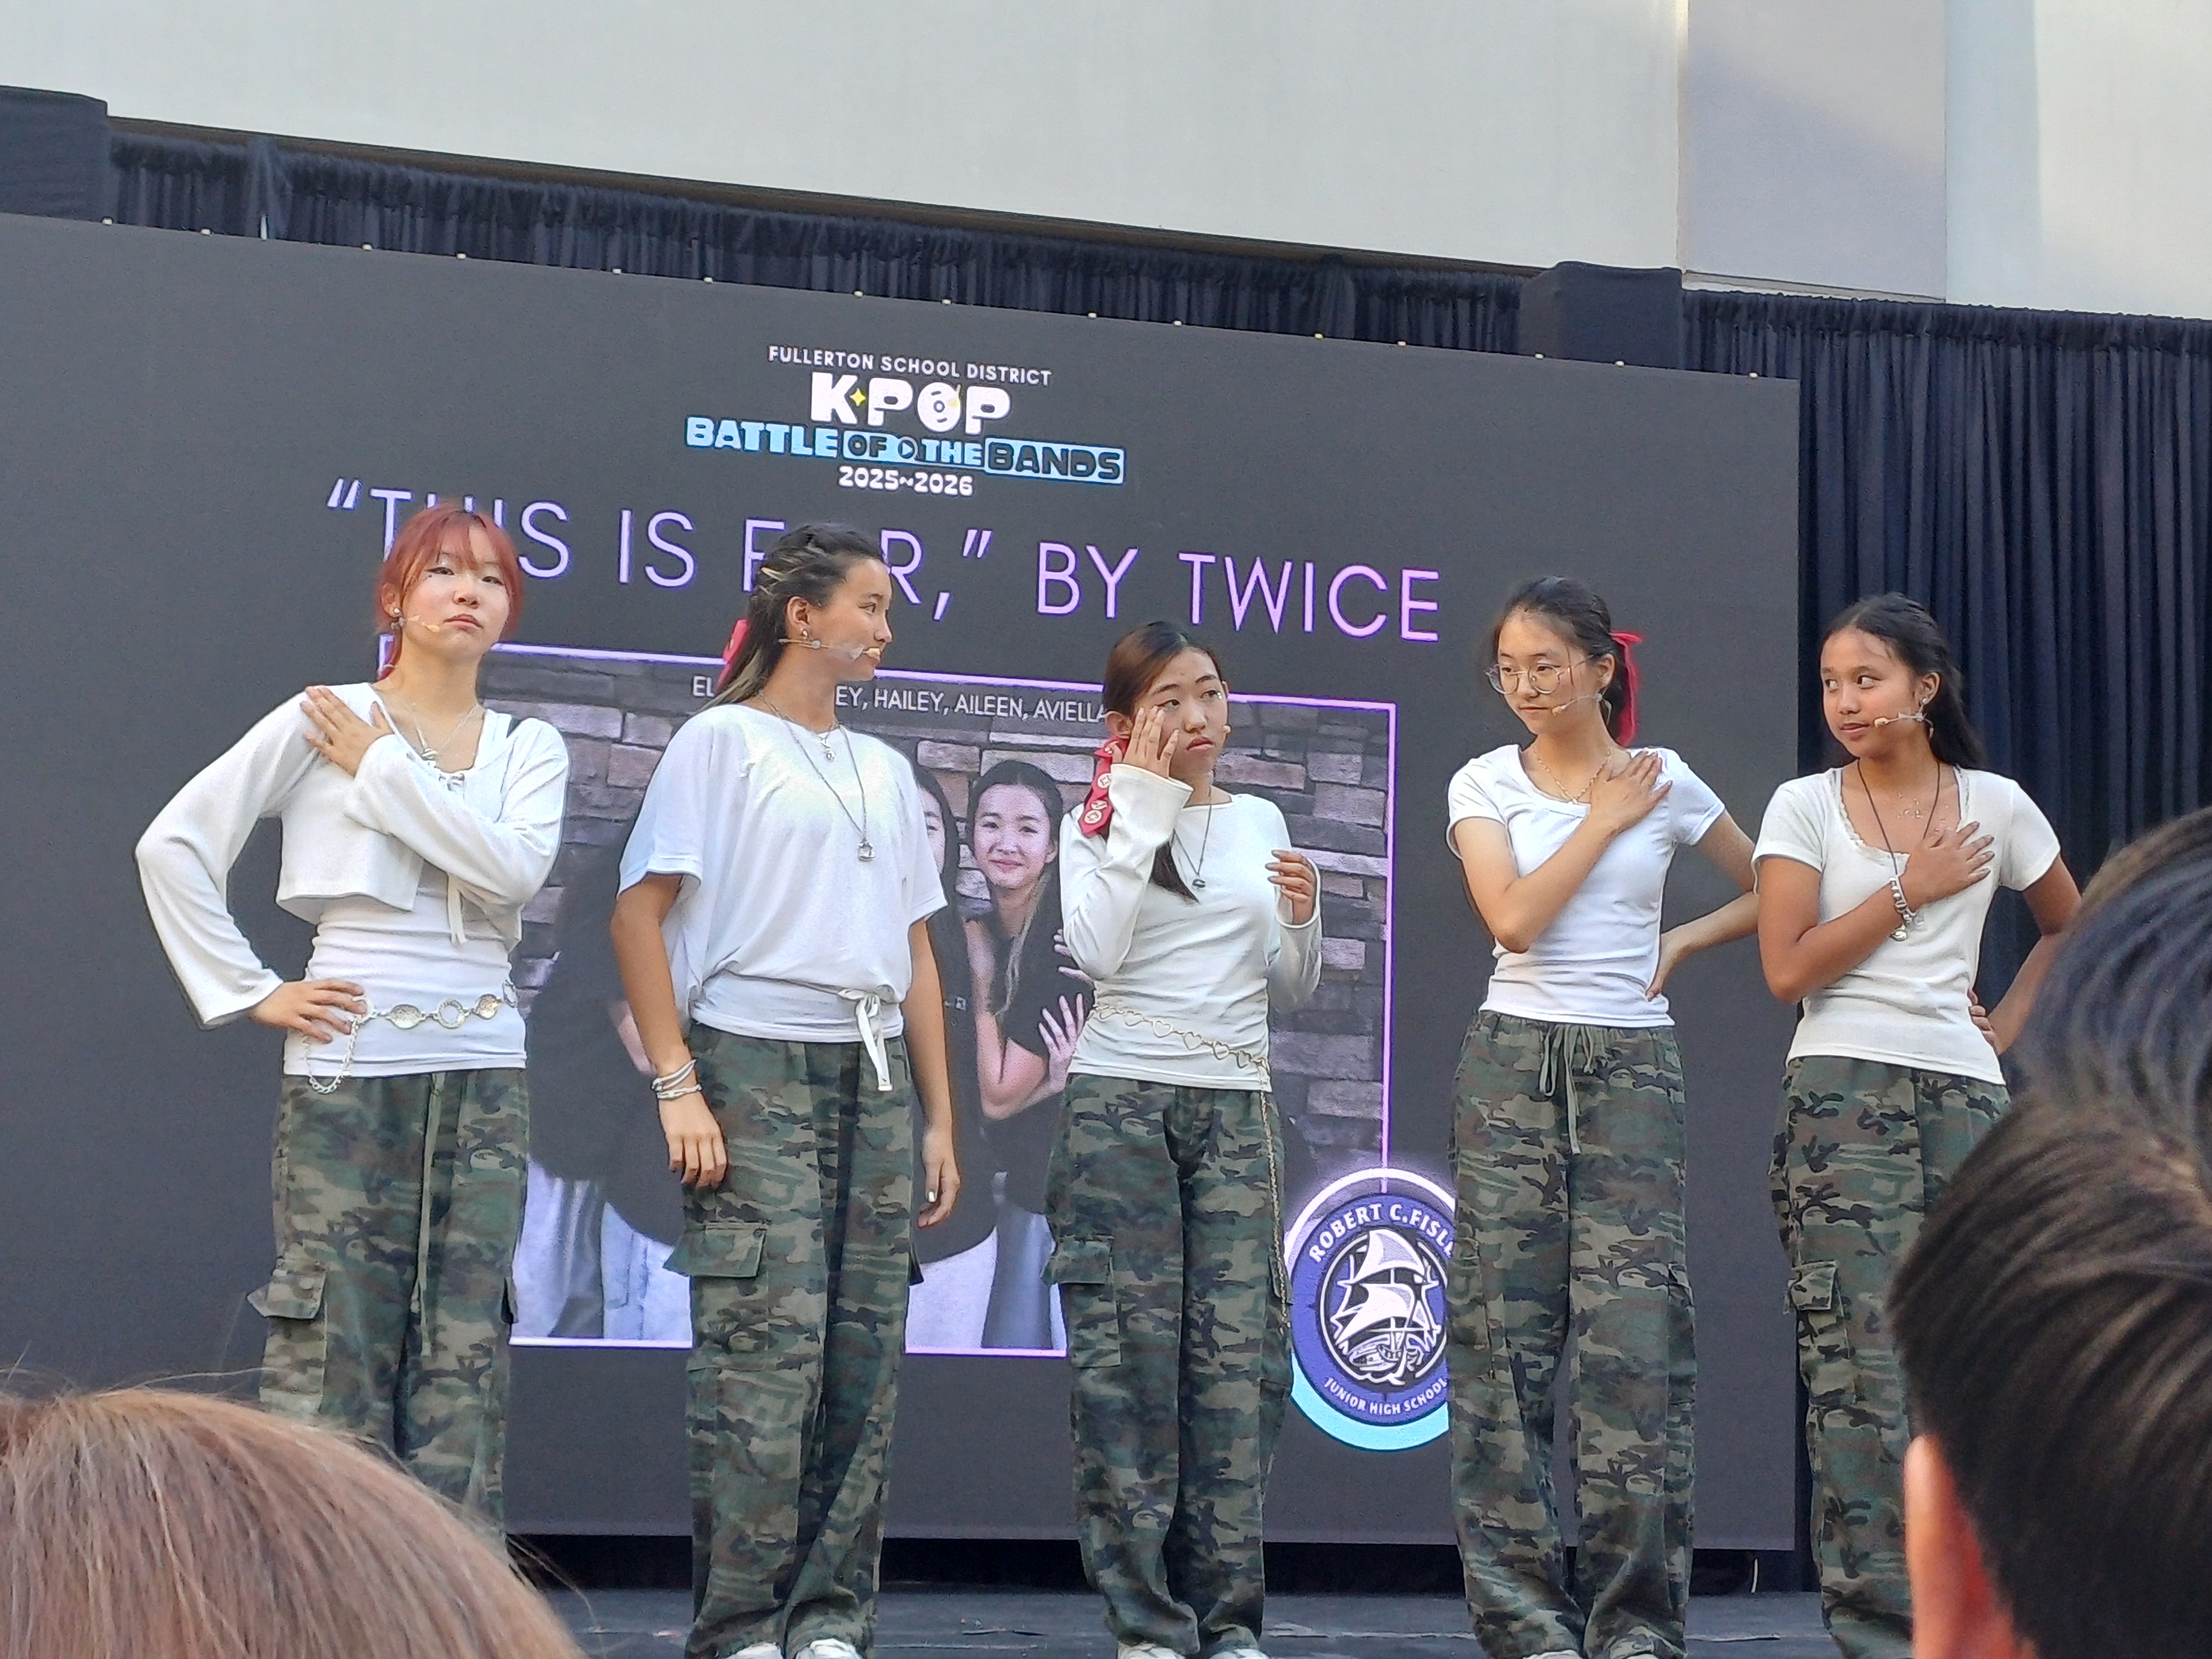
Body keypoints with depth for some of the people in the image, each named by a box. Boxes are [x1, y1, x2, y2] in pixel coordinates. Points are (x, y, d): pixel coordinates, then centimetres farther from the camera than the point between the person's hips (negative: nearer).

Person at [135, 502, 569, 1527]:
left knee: (464, 1344, 2)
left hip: (482, 1070, 3)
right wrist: (249, 990, -4)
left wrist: (384, 766, -6)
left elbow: (514, 870, -8)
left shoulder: (530, 748, 12)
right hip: (347, 1062, -3)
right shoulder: (321, 721, 3)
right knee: (335, 1335, -5)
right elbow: (174, 844, 1)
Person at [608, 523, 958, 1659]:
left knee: (864, 1354, 3)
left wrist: (939, 1120, 15)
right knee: (765, 1349, -11)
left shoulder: (884, 771, 21)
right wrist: (677, 1084, -13)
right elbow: (639, 912, -5)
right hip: (755, 1064, -6)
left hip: (872, 1074, 6)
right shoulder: (722, 741, 2)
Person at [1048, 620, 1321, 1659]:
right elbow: (1098, 952, -14)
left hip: (1237, 1106, 3)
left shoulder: (1261, 822, 13)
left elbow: (1290, 993, 17)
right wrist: (1145, 807, -10)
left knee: (1239, 1355, -2)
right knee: (1130, 1356, -5)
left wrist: (1301, 919, -4)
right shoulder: (1099, 822, 4)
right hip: (1122, 1102, -3)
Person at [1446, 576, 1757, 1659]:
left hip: (1631, 1073, 0)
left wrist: (1680, 943, 4)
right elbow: (1513, 919, -11)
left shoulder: (1666, 782, 6)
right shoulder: (1485, 784, 4)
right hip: (1513, 1068, 0)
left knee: (1635, 1345, -6)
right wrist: (1605, 820, -5)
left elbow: (1766, 894, 18)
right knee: (1504, 1340, -2)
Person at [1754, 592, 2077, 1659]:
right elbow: (1787, 969, -6)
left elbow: (2071, 928, 25)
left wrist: (2011, 1019, 12)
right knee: (1864, 1359, -11)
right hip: (1843, 1095, -3)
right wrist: (1911, 891, -5)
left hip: (1967, 1091, 3)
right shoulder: (1805, 807, 3)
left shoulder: (1997, 807, 9)